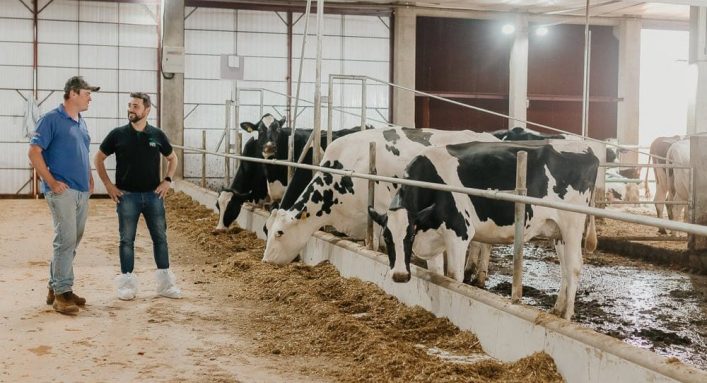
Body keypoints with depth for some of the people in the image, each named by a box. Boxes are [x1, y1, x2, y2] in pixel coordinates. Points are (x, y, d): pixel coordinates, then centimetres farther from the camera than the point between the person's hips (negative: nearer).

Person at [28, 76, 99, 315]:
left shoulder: (81, 123, 16)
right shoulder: (51, 119, -8)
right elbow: (34, 152, -11)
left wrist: (90, 179, 15)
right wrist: (51, 182, -15)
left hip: (82, 192, 8)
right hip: (62, 190, -8)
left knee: (72, 242, 12)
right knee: (66, 240, -11)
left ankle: (55, 287, 22)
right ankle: (62, 293, -5)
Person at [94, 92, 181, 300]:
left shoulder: (157, 135, 2)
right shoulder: (118, 134, -2)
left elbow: (172, 158, 16)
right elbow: (99, 159, 6)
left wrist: (167, 180, 3)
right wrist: (108, 185, 0)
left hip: (153, 195, 2)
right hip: (127, 196, -1)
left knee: (160, 238, 5)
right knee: (127, 240, 3)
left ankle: (165, 283, 14)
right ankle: (127, 284, 11)